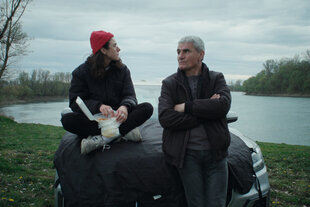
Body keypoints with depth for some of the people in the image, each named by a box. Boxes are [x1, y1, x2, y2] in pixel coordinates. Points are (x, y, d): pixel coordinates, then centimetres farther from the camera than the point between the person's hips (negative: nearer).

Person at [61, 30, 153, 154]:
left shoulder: (122, 69, 9)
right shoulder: (81, 72, 1)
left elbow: (130, 96, 0)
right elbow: (75, 102, -7)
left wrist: (125, 106, -27)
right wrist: (98, 106, -27)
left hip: (117, 117, 2)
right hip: (93, 119, -2)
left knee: (147, 108, -23)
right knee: (67, 119, -31)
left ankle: (101, 139, -34)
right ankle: (124, 131, -29)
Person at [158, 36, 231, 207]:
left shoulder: (216, 79, 8)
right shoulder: (169, 83, 5)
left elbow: (223, 105, -12)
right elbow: (164, 118, -10)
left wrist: (186, 107, -12)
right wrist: (206, 111, -11)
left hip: (215, 153, 1)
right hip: (187, 154, -1)